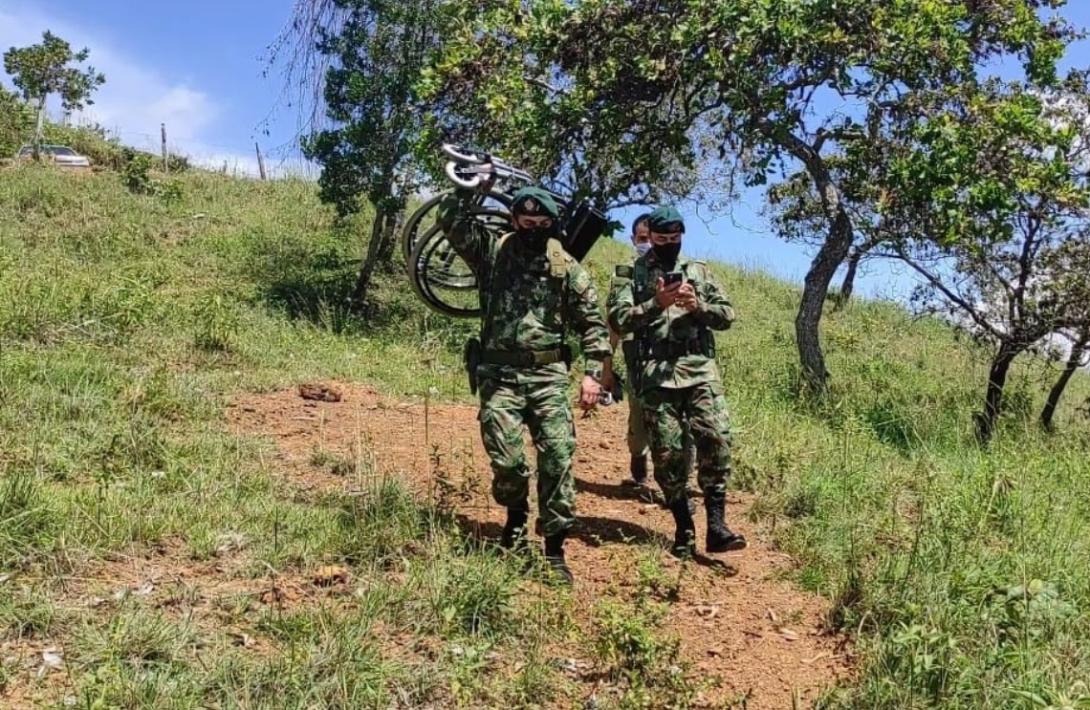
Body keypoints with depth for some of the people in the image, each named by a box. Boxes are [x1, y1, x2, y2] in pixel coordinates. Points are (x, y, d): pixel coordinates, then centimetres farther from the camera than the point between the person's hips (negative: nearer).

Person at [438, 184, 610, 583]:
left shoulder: (567, 268, 5)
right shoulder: (491, 252, 6)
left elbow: (593, 323, 6)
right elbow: (451, 221, -2)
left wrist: (593, 373, -2)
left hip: (549, 375, 0)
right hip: (499, 374, 0)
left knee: (558, 458, -7)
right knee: (507, 460, -7)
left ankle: (555, 550, 3)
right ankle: (516, 518, 26)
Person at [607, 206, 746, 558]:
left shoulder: (698, 271, 15)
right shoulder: (634, 274, 8)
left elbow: (727, 314, 11)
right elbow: (617, 319, -4)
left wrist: (698, 306, -8)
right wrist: (656, 304, -16)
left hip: (701, 371, 2)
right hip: (657, 375, -1)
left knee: (716, 439, -13)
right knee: (667, 453, 1)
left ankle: (716, 525, -7)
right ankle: (684, 529, 14)